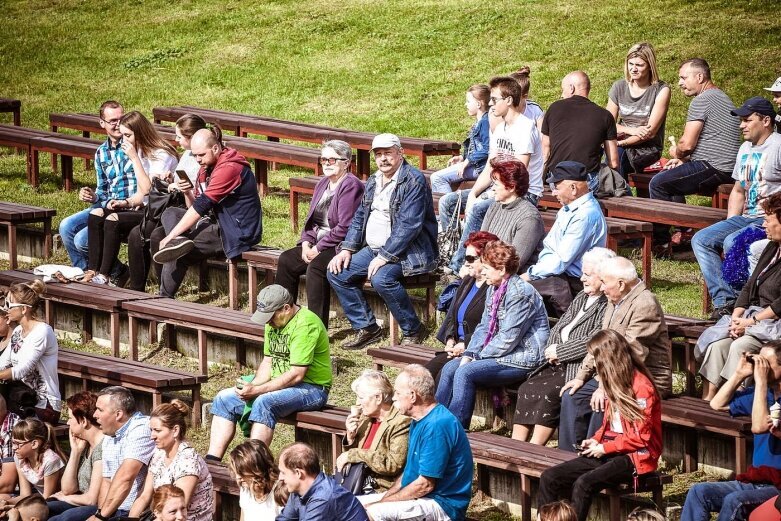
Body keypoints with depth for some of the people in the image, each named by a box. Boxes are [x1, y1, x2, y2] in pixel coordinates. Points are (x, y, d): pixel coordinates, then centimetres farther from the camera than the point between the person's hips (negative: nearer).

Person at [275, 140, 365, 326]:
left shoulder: (351, 186, -13)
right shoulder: (323, 184, 16)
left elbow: (344, 228, -20)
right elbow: (311, 219, 19)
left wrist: (318, 249, -16)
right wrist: (306, 243, -1)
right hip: (318, 244, 10)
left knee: (316, 266, -32)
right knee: (286, 260, -5)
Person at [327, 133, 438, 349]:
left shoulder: (413, 181, -14)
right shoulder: (373, 182, 14)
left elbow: (408, 225, -22)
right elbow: (359, 218, 20)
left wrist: (384, 257, -25)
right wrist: (346, 249, 5)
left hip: (407, 251, -9)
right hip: (374, 249, 9)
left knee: (381, 278, -34)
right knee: (337, 273, -4)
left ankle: (414, 330, -16)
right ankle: (366, 327, 3)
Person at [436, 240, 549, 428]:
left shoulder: (520, 293, -19)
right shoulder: (493, 289, 12)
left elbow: (508, 339, -21)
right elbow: (484, 327, 14)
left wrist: (478, 357, -14)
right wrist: (469, 355, -2)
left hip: (524, 358, -10)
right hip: (501, 353, 10)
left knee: (465, 373, -23)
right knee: (450, 368, -3)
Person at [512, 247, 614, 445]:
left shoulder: (609, 305, -12)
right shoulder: (581, 298, 19)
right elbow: (559, 327, 21)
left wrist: (559, 352, -11)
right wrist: (552, 349, -1)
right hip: (560, 365, 9)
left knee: (549, 393, -27)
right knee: (526, 389, -10)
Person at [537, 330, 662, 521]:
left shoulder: (641, 387, -13)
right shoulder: (616, 384, 16)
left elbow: (642, 436, -16)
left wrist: (604, 448, -13)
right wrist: (595, 440, 5)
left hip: (636, 457, -9)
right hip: (610, 453, 9)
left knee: (583, 483, -34)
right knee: (549, 478, -8)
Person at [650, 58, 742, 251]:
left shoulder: (701, 101, -13)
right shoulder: (721, 98, 21)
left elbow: (687, 144, -17)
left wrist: (676, 153, 6)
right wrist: (683, 160, 16)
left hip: (713, 169, -11)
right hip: (725, 169, 11)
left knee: (658, 183, -5)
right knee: (668, 177, 25)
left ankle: (661, 240, 1)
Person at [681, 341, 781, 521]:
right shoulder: (763, 392, 13)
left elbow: (759, 426, -23)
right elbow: (717, 404, 19)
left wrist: (761, 381, -17)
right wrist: (740, 374, 6)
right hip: (755, 481, 8)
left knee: (734, 501, -32)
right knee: (699, 491, -10)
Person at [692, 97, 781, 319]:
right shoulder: (746, 149, 20)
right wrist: (730, 223, 13)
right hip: (746, 218, 9)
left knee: (733, 243, -31)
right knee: (700, 240, -6)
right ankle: (724, 299, -16)